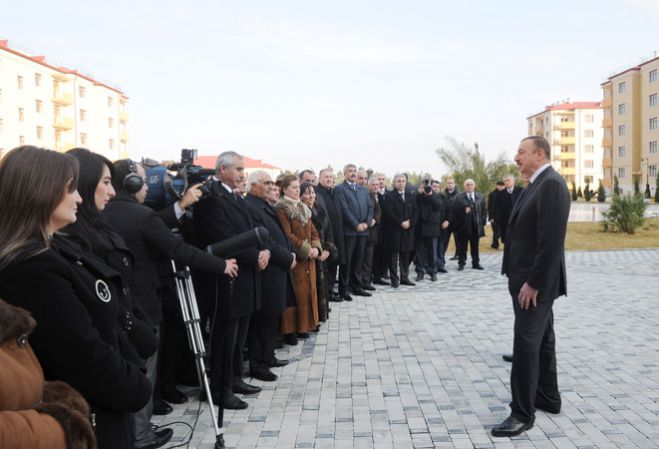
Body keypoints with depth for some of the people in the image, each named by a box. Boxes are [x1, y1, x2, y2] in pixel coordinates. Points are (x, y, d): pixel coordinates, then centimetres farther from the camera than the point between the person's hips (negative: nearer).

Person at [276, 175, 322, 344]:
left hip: (308, 259, 7)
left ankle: (302, 326, 21)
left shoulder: (303, 208, 15)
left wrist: (316, 248, -5)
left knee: (308, 291, 10)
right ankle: (289, 330, 3)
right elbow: (287, 235, -18)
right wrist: (306, 250, -19)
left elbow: (313, 231, 13)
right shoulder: (281, 209, -10)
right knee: (295, 293, -6)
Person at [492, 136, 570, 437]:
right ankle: (547, 397, 30)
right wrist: (527, 280, 14)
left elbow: (552, 240, -24)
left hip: (536, 281, -10)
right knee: (541, 340, 18)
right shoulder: (538, 184, 14)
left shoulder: (551, 184, -18)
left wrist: (533, 282, -23)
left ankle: (523, 413, 2)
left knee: (526, 344, -6)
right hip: (529, 279, 10)